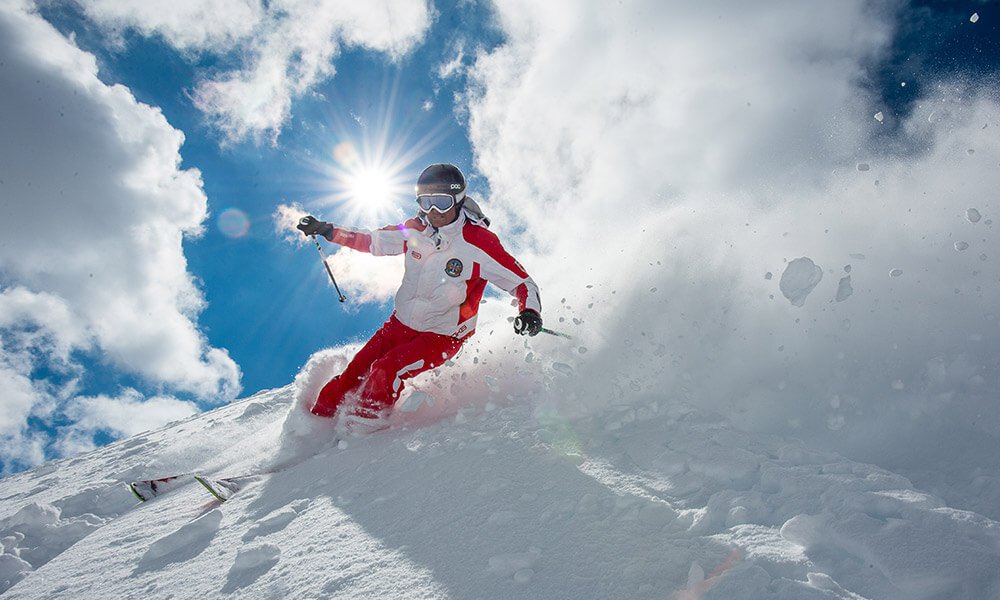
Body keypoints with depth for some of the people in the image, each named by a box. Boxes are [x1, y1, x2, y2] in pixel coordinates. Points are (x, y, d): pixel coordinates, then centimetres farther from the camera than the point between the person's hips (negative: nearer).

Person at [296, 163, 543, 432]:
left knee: (386, 372, -23)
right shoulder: (415, 231, -6)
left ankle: (359, 432, -3)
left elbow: (521, 281, -17)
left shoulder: (479, 243, -21)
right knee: (354, 373, -2)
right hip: (401, 322, 5)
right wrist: (326, 230, 3)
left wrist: (529, 311, -37)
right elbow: (373, 241, 10)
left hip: (442, 336, -5)